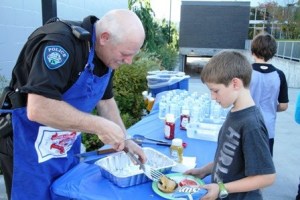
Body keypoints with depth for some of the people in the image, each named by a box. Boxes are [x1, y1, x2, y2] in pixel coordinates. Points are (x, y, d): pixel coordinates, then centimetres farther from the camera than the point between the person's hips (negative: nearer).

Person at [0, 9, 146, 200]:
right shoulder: (60, 42, -28)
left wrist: (124, 139, 3)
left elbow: (105, 100, 10)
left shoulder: (106, 55, -1)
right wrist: (100, 126, -30)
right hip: (28, 148, -7)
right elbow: (38, 109, -36)